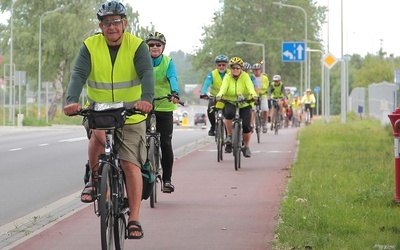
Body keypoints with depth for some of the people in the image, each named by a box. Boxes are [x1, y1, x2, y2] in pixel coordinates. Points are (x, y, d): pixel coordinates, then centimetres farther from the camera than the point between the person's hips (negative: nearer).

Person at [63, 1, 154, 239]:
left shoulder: (137, 46, -10)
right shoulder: (90, 46, -7)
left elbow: (147, 74, -25)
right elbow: (78, 74, -19)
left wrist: (146, 99, -45)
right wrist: (72, 101, -39)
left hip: (131, 116, 0)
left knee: (131, 165, -6)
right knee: (98, 134, -33)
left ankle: (134, 219, 2)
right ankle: (94, 179, -8)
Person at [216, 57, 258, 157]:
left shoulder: (245, 76, -7)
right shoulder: (227, 77, -5)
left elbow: (250, 86, -24)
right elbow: (223, 87, -22)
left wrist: (254, 95, -46)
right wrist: (219, 95, -44)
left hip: (245, 104, 0)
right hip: (230, 102, 0)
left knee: (246, 126, -11)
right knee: (229, 113, -34)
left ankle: (246, 147, 13)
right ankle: (229, 136, -17)